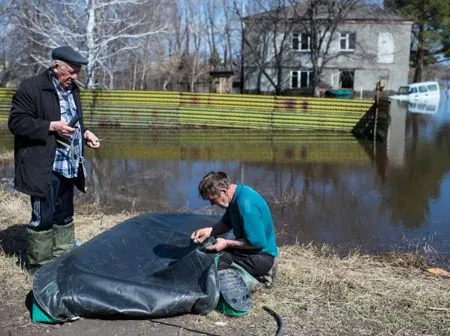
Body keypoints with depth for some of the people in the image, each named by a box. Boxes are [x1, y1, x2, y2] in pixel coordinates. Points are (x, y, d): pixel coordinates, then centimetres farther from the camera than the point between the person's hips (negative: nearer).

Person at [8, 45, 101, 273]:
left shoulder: (72, 89, 15)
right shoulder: (31, 88, -11)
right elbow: (16, 122, -14)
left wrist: (85, 133, 7)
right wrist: (52, 126, -21)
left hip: (68, 167, 8)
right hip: (44, 168, -8)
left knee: (65, 216, 15)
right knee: (43, 218, -1)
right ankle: (39, 266, 12)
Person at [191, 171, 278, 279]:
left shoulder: (246, 205, -28)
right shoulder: (237, 192, 1)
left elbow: (257, 243, -26)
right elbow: (227, 223, 15)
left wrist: (226, 243, -18)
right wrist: (208, 231, -1)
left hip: (260, 258, -10)